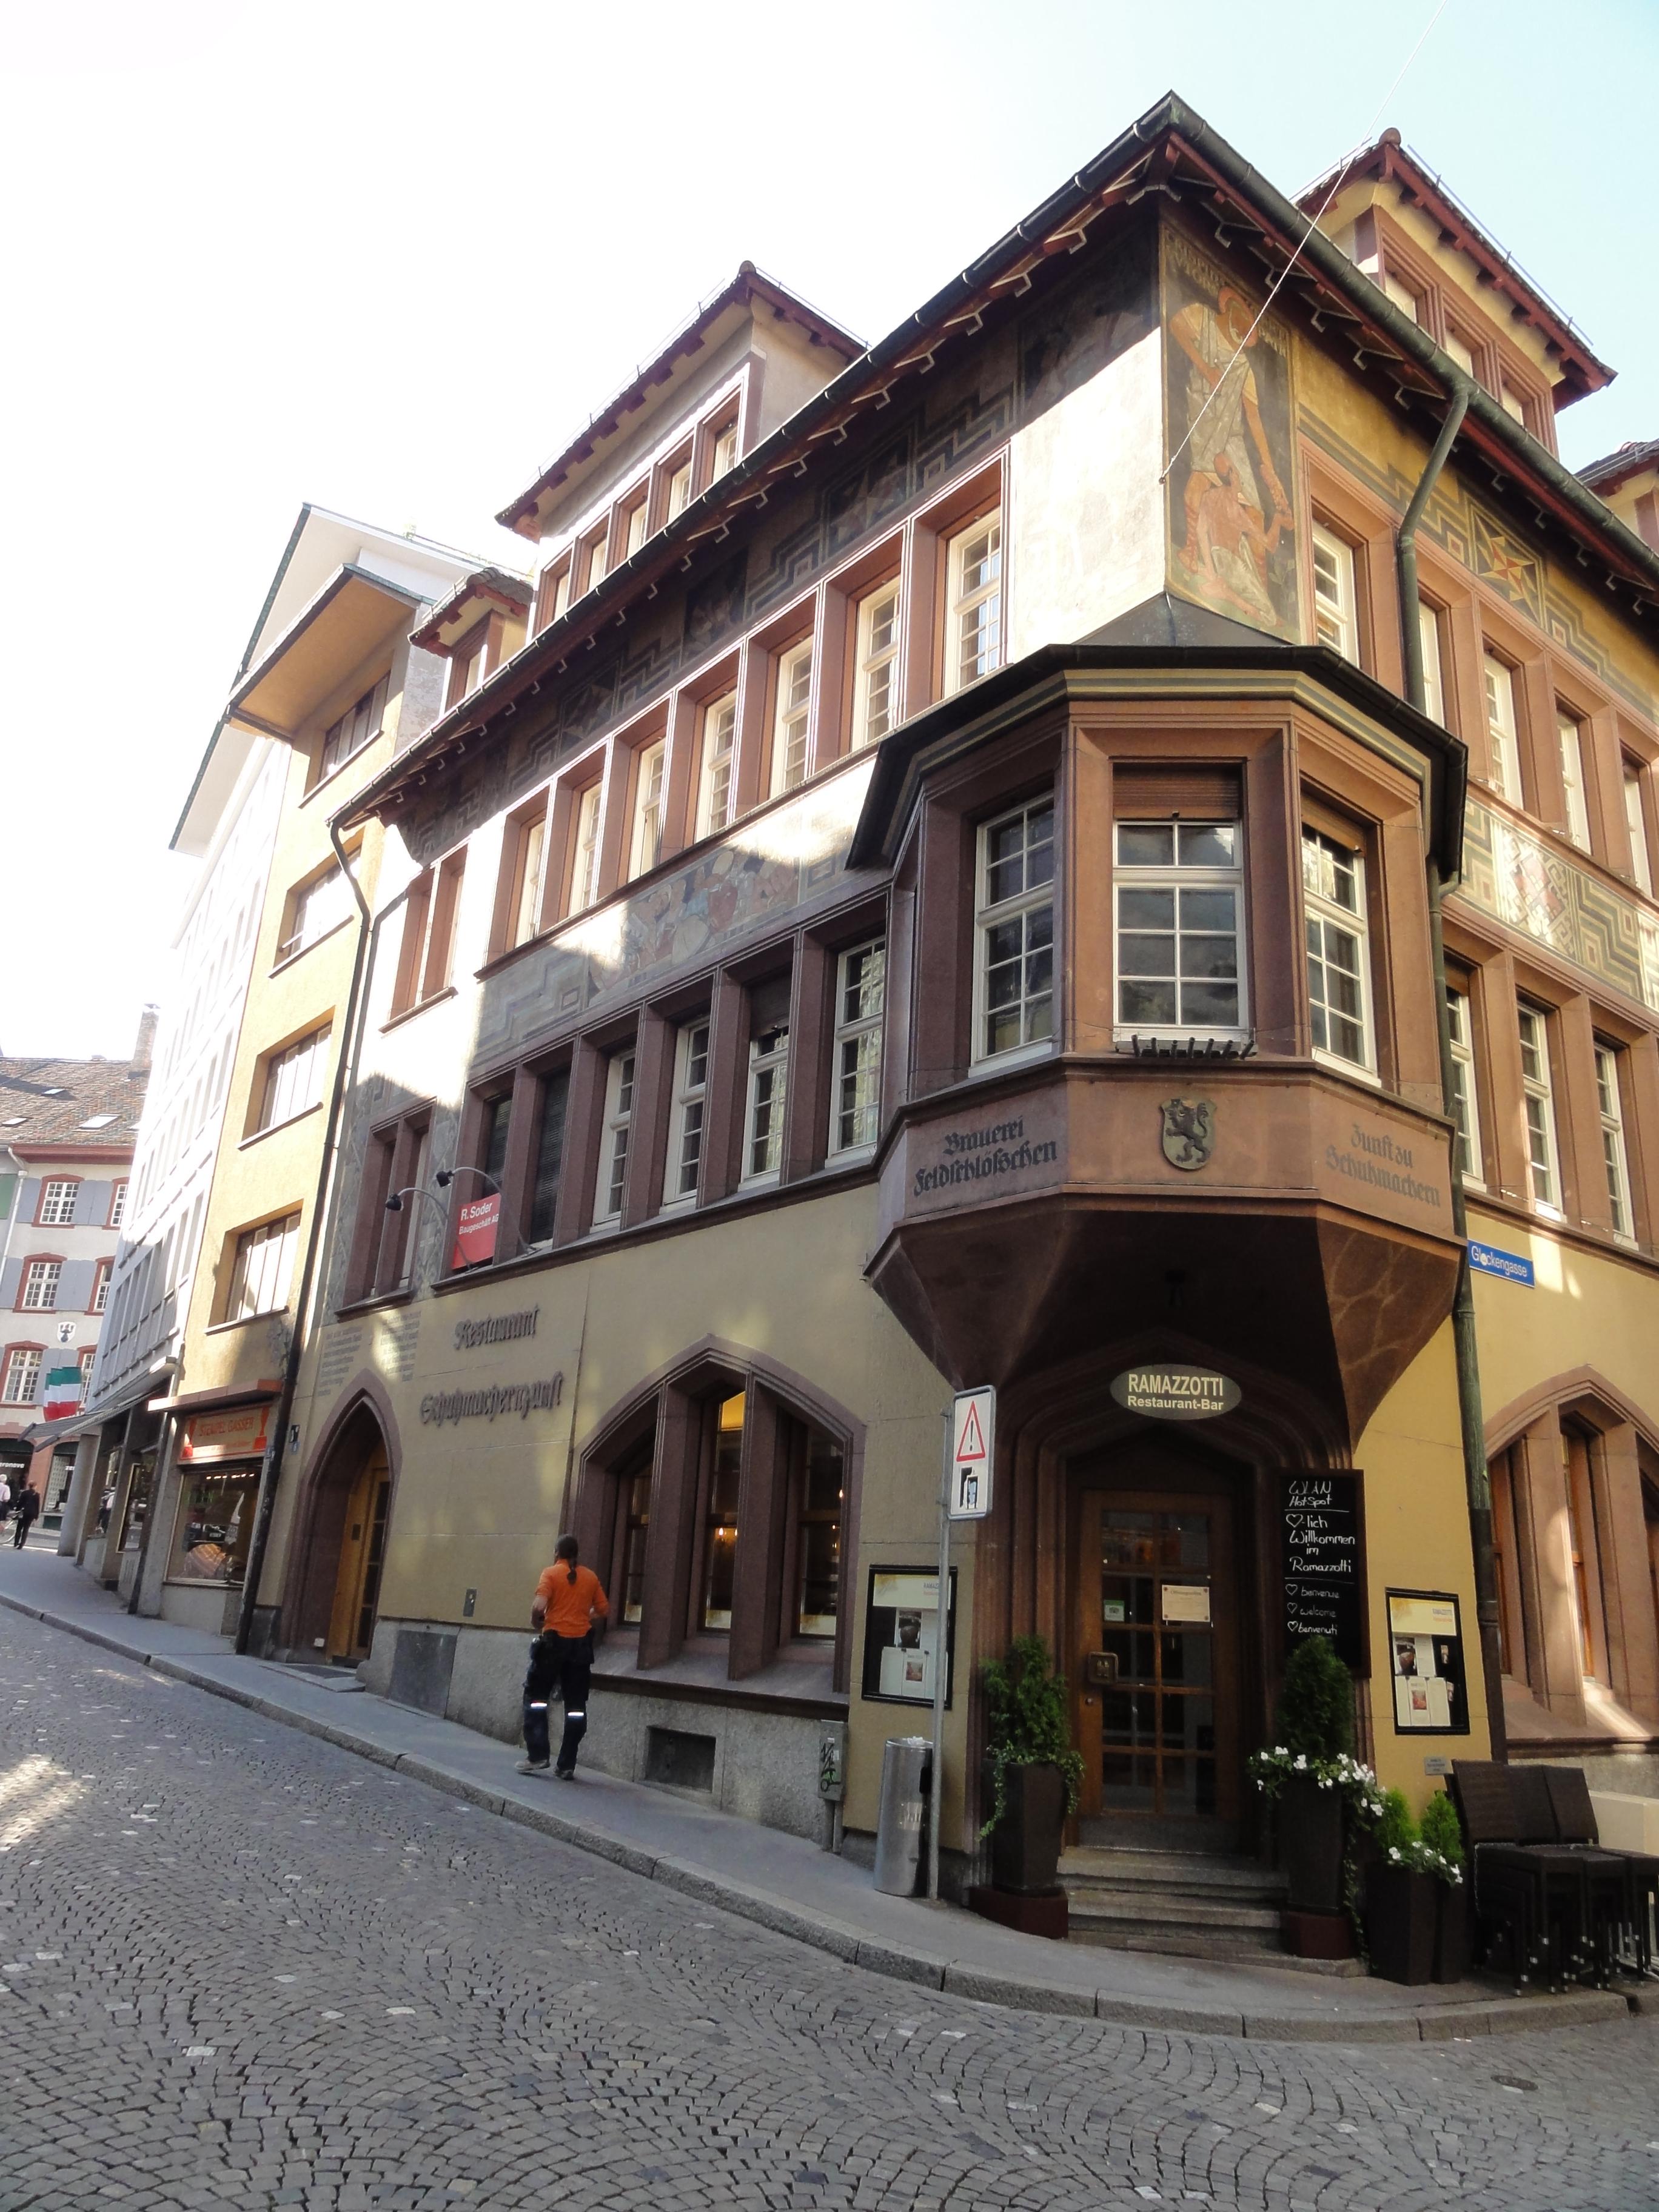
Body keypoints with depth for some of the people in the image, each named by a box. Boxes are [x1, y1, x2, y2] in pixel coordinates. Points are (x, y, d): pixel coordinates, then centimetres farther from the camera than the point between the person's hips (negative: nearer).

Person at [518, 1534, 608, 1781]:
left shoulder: (551, 1573, -4)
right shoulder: (590, 1577, 8)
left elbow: (539, 1606, -17)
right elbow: (603, 1610, 10)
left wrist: (536, 1625, 2)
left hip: (554, 1641, -3)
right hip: (582, 1644, 3)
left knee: (536, 1696, 12)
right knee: (576, 1705, 7)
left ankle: (537, 1756, 4)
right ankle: (567, 1766, 7)